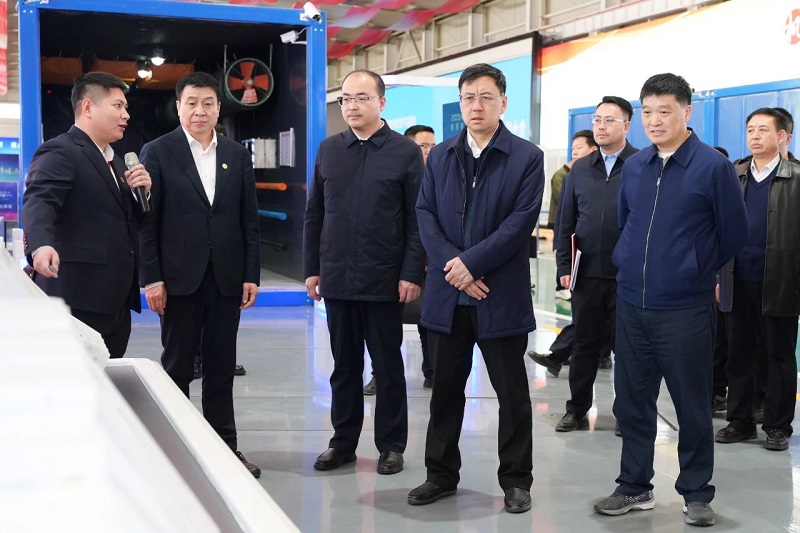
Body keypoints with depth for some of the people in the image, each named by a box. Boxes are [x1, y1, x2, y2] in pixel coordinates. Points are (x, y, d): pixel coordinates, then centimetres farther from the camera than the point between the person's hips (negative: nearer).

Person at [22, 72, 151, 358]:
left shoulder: (114, 161, 21)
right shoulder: (59, 152, -8)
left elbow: (133, 220, 24)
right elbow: (38, 202, -23)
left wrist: (142, 192, 2)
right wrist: (42, 245, -43)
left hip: (117, 300, 9)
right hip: (78, 300, -9)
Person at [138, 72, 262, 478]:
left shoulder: (237, 155, 9)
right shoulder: (157, 152, -1)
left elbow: (249, 219, 8)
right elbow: (147, 219, -4)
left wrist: (252, 274, 3)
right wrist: (151, 278, -10)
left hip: (227, 278, 3)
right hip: (179, 277, -3)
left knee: (222, 368, 9)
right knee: (177, 367, 7)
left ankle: (225, 447, 18)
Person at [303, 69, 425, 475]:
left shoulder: (405, 151, -2)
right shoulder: (328, 149, 9)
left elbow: (417, 219, -4)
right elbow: (314, 214, 11)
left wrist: (412, 274, -11)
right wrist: (311, 268, 6)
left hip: (384, 281, -3)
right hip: (337, 278, 3)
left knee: (387, 366, 8)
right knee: (344, 366, 12)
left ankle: (391, 445, 18)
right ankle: (343, 442, 23)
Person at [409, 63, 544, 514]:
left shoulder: (527, 157, -2)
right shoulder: (440, 156, 10)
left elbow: (521, 222, -11)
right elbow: (426, 215, 3)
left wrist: (471, 263, -17)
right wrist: (452, 266, -12)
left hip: (502, 295, -3)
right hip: (447, 293, 4)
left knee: (512, 392, 6)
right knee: (445, 388, 12)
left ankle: (516, 479, 19)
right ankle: (442, 474, 25)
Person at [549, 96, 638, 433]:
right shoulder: (580, 169, 10)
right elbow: (566, 223, 11)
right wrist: (564, 266, 5)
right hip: (587, 273, 3)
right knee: (585, 343, 10)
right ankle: (577, 409, 19)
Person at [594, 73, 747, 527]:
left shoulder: (713, 165, -8)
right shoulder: (634, 166, 6)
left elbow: (734, 232, 0)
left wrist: (698, 271, 10)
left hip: (685, 308, -5)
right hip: (631, 304, 5)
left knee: (692, 405, 6)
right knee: (632, 401, 12)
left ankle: (697, 494, 21)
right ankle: (635, 487, 25)